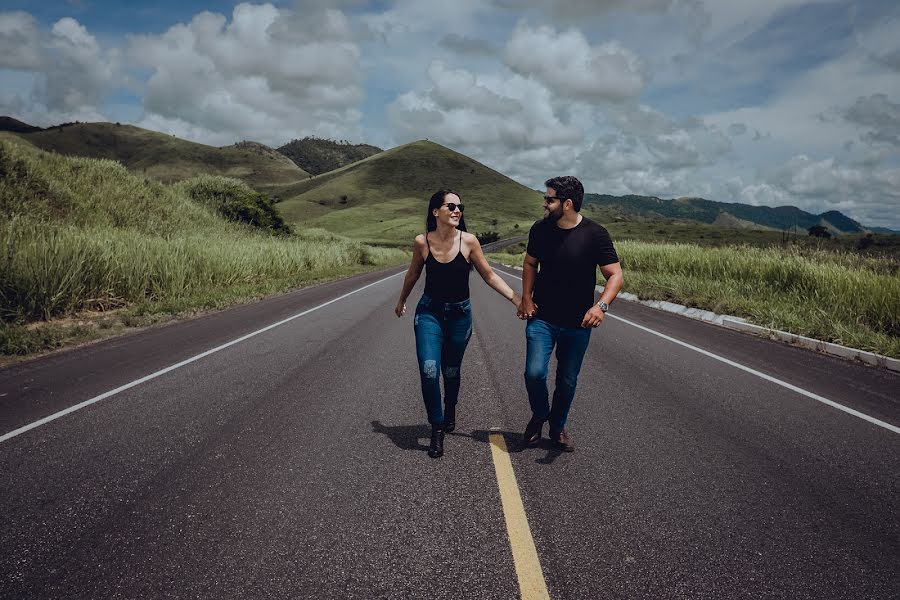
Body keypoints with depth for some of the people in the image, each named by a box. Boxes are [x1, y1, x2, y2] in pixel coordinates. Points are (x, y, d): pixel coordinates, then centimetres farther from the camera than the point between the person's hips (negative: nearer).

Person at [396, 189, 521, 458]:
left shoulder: (468, 241, -12)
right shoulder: (422, 242, -9)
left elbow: (489, 275, -3)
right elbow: (413, 275, 10)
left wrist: (518, 300, -9)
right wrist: (401, 302, 24)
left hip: (459, 314, 0)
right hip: (429, 312, 0)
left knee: (451, 372, 14)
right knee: (429, 371, -15)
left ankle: (450, 411, 45)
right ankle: (437, 430, 2)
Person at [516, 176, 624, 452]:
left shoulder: (595, 234, -12)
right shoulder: (540, 229, -2)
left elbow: (615, 275, -13)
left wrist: (601, 305, -30)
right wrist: (526, 298, 1)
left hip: (577, 324, -1)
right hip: (541, 318, 1)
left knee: (567, 381, 9)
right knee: (534, 373, -13)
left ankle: (558, 427, 34)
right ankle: (539, 415, 17)